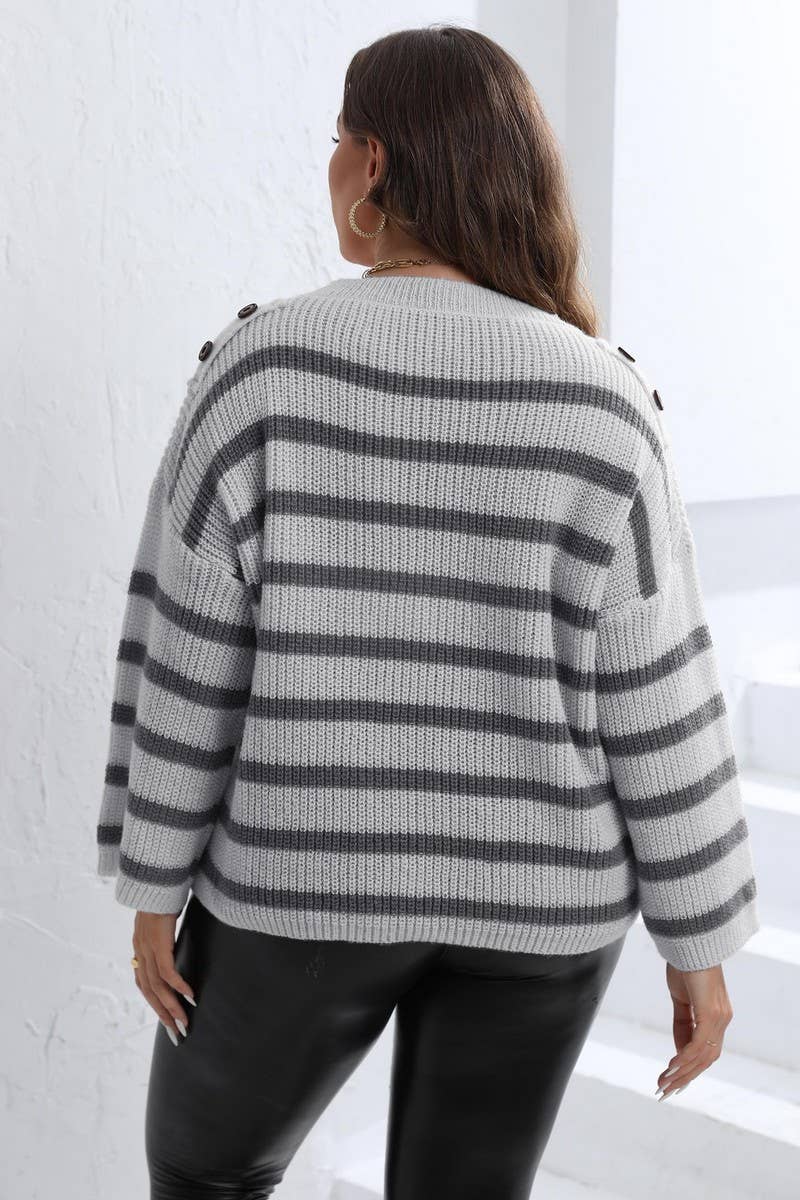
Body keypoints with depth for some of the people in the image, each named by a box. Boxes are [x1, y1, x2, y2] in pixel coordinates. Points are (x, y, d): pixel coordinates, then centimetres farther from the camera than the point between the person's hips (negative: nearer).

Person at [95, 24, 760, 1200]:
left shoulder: (263, 372, -12)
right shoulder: (595, 407, -9)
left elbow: (191, 656, -10)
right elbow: (656, 705, -8)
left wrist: (155, 881, 2)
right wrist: (701, 939, 2)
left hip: (311, 878, -1)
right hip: (530, 890, 2)